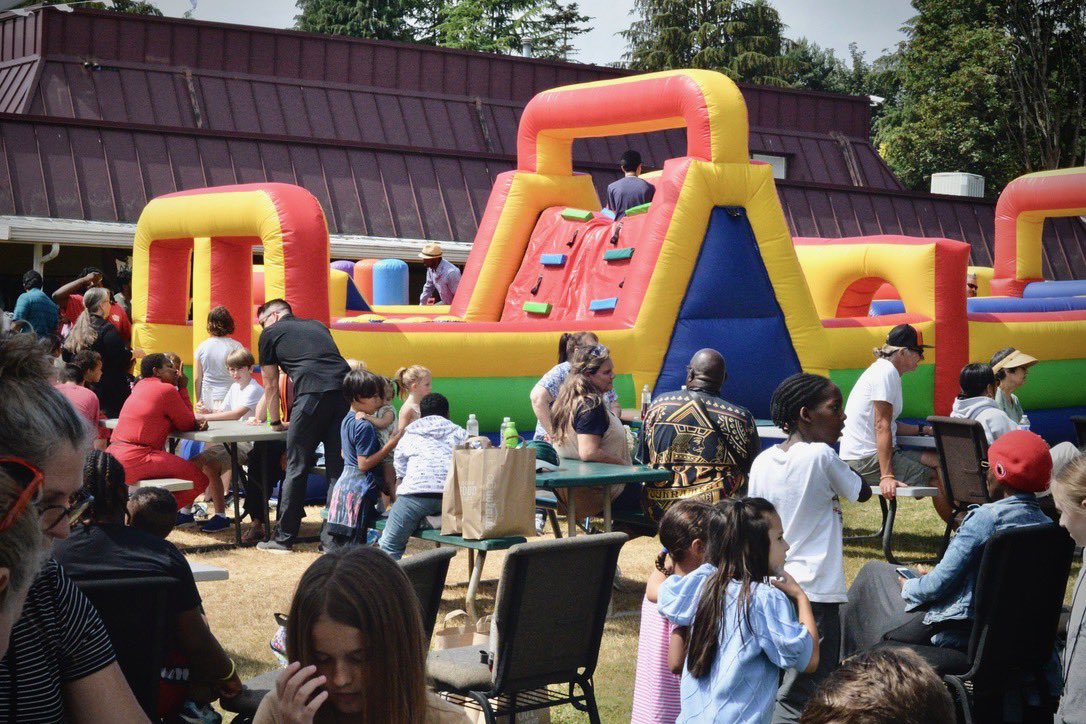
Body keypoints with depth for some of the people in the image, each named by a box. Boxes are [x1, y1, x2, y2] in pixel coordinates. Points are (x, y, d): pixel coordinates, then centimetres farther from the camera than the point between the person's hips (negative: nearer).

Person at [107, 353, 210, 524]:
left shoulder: (140, 386, 20)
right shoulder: (167, 389, -8)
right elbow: (187, 425, 1)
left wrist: (195, 420, 4)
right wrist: (182, 388, 8)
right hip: (135, 460, -10)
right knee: (195, 473, -6)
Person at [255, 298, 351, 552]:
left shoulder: (270, 333, 19)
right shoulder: (318, 326, 33)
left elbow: (271, 385, 22)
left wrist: (276, 422, 36)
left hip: (313, 394, -5)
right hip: (345, 388, 5)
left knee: (297, 468, 3)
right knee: (338, 467, 8)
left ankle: (284, 538, 6)